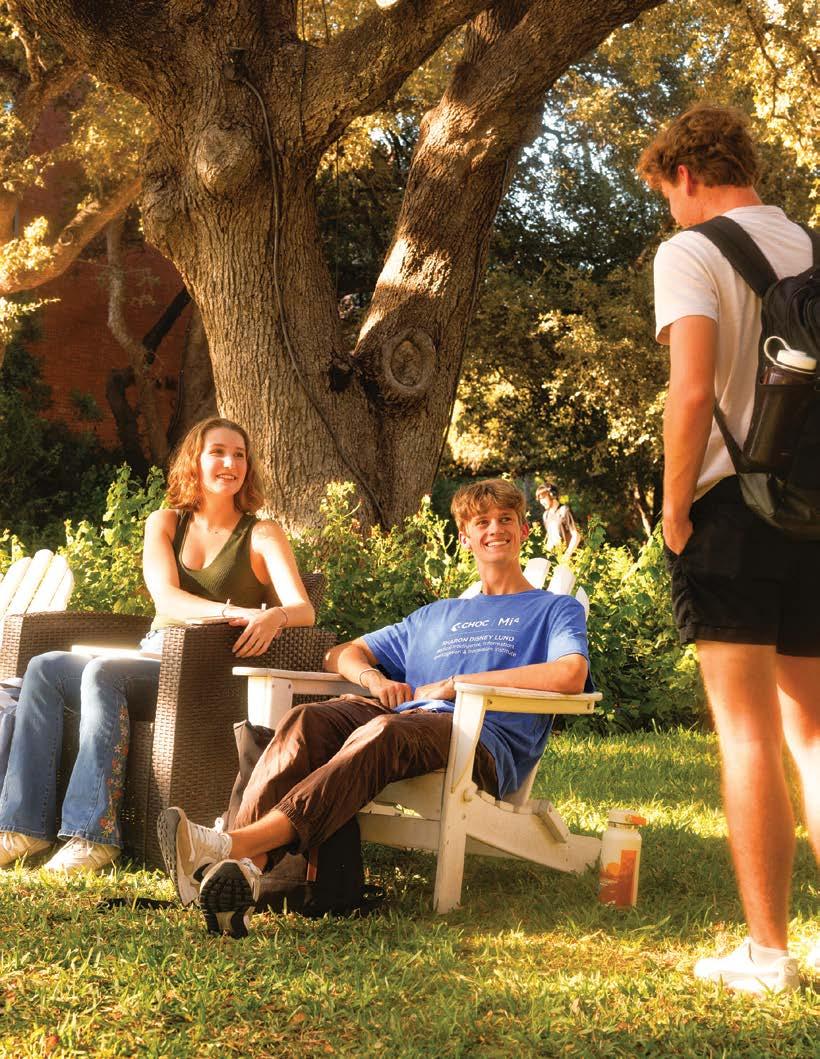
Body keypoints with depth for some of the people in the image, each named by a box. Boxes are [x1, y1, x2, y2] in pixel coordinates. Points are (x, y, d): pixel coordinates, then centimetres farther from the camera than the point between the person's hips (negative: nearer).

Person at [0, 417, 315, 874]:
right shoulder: (164, 524, 14)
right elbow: (166, 598, -5)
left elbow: (304, 609, -9)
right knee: (44, 669, -19)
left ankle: (93, 835, -34)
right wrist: (232, 611, -25)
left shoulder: (262, 534, 4)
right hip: (153, 660, 5)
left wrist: (274, 617, -35)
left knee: (101, 672, -30)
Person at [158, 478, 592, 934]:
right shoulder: (437, 615, 37)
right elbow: (341, 654, 34)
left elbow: (572, 675, -3)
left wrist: (456, 684, -4)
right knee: (305, 721, -27)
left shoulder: (556, 609, 21)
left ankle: (237, 844, -56)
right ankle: (245, 867, -49)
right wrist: (374, 677, 7)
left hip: (487, 745, -5)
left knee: (382, 733, -38)